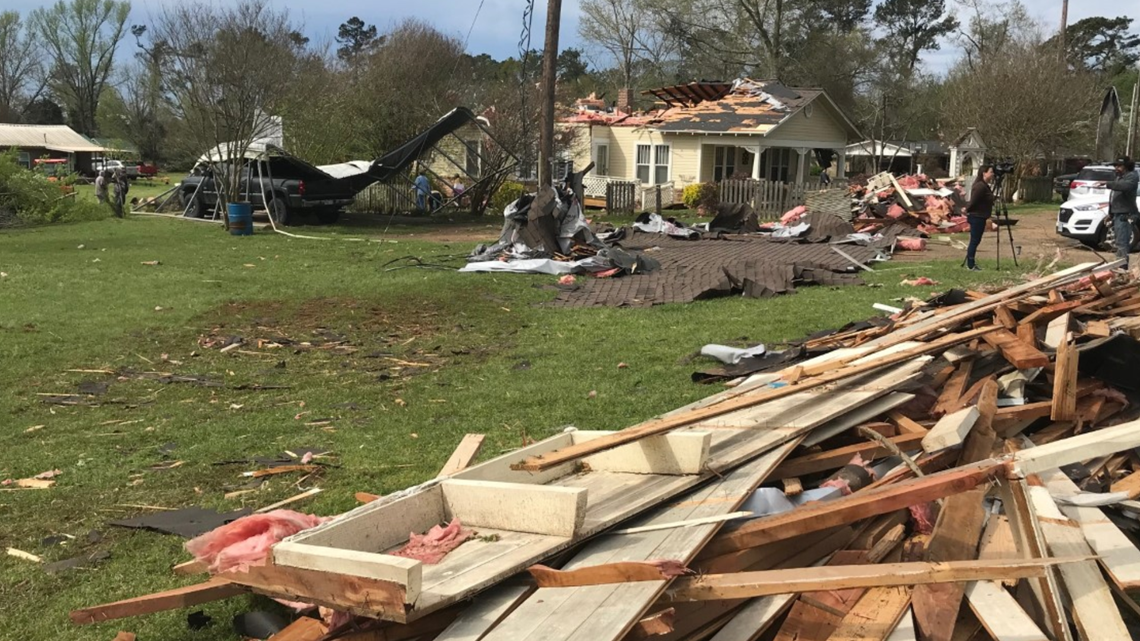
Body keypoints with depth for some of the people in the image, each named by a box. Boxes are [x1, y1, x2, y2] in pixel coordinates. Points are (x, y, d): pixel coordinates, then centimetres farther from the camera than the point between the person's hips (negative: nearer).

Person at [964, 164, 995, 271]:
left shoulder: (985, 186, 12)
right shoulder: (980, 186, -21)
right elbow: (973, 201, -21)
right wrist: (967, 210, -8)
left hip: (980, 217, 10)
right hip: (976, 217, -10)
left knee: (976, 241, 14)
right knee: (974, 240, -5)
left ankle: (971, 263, 20)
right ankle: (970, 265, 0)